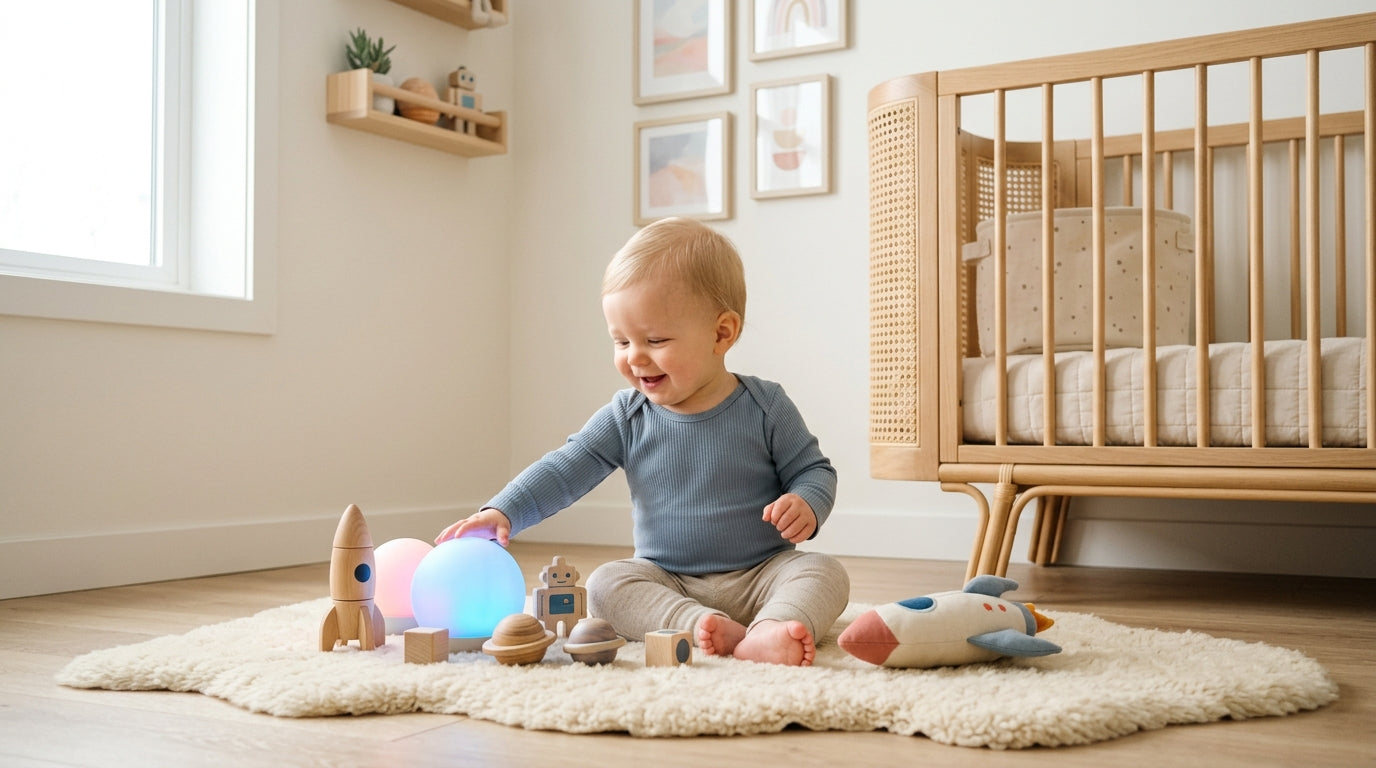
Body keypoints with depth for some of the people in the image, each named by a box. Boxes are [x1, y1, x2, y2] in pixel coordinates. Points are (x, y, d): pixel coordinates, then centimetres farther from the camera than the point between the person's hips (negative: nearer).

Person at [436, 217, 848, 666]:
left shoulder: (765, 408, -6)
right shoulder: (627, 418, 0)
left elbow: (814, 471, 2)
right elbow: (564, 470, -3)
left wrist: (806, 504, -22)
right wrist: (502, 513, -17)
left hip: (761, 576, -1)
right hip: (667, 582, 2)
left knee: (824, 573, -27)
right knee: (605, 584, -23)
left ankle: (770, 633, -53)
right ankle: (718, 628, -40)